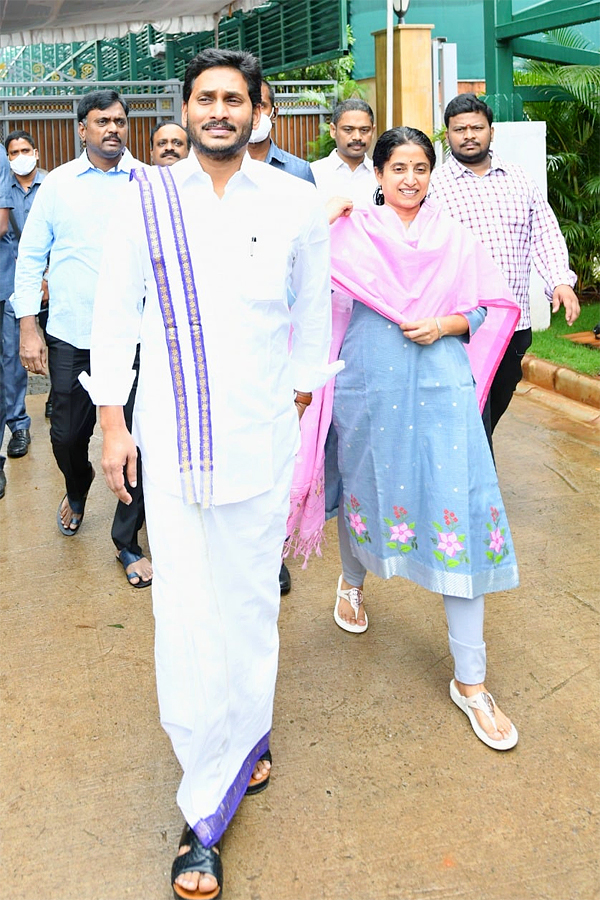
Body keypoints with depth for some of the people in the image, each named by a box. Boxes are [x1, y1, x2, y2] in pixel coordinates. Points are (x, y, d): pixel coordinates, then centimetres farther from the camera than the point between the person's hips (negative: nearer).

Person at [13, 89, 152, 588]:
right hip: (71, 338, 1)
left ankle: (128, 542, 17)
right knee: (68, 435, 11)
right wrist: (28, 326, 3)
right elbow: (30, 257, 8)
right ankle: (77, 490, 46)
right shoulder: (57, 184, 6)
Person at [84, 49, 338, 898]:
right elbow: (116, 311, 4)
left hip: (261, 437, 1)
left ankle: (245, 734, 38)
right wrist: (112, 419, 2)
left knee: (251, 603, 11)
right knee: (184, 617, -1)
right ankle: (206, 813, 12)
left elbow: (313, 312, 12)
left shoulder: (296, 203, 1)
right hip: (170, 439, 0)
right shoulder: (146, 198, 1)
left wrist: (298, 398, 16)